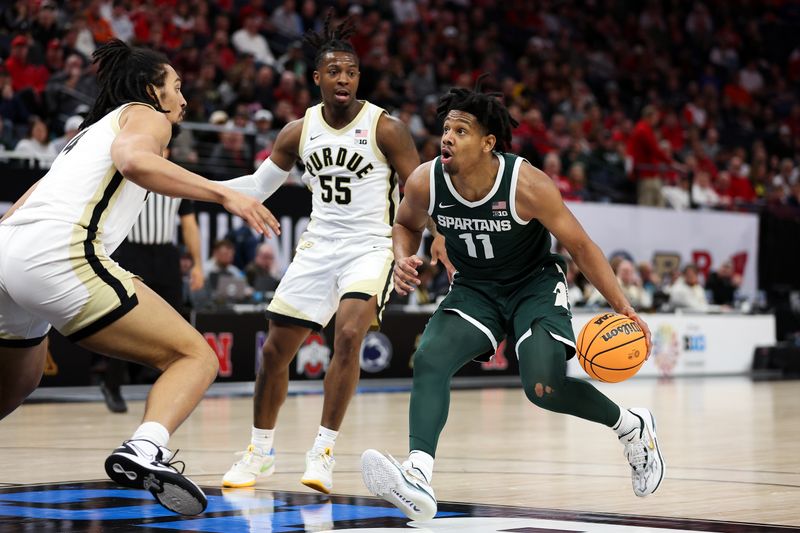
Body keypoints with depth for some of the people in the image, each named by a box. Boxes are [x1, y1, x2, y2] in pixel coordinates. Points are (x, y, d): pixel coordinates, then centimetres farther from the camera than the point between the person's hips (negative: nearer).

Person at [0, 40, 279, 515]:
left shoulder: (91, 131, 35)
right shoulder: (146, 115, 12)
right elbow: (133, 159, -14)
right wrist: (223, 194, -15)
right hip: (61, 256, -8)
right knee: (196, 356, -5)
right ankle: (146, 449, -32)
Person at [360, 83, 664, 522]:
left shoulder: (527, 185, -26)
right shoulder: (425, 182, -17)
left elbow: (580, 246, -15)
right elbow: (406, 224, 8)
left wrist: (624, 309, -18)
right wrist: (403, 260, -15)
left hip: (535, 285, -4)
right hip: (473, 290, 4)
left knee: (544, 388, -20)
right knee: (429, 359, -23)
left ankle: (633, 427, 9)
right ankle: (418, 477, -37)